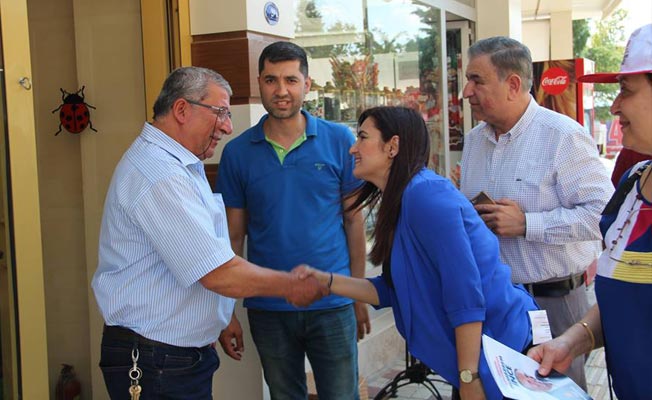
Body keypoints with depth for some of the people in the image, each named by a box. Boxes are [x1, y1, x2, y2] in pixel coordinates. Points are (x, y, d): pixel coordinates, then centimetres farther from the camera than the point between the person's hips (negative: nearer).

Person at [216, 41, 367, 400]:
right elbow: (233, 236, 3)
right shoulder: (238, 152, 0)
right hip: (267, 308, 1)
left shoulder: (339, 140, -3)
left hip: (332, 303, -1)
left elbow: (353, 221, 2)